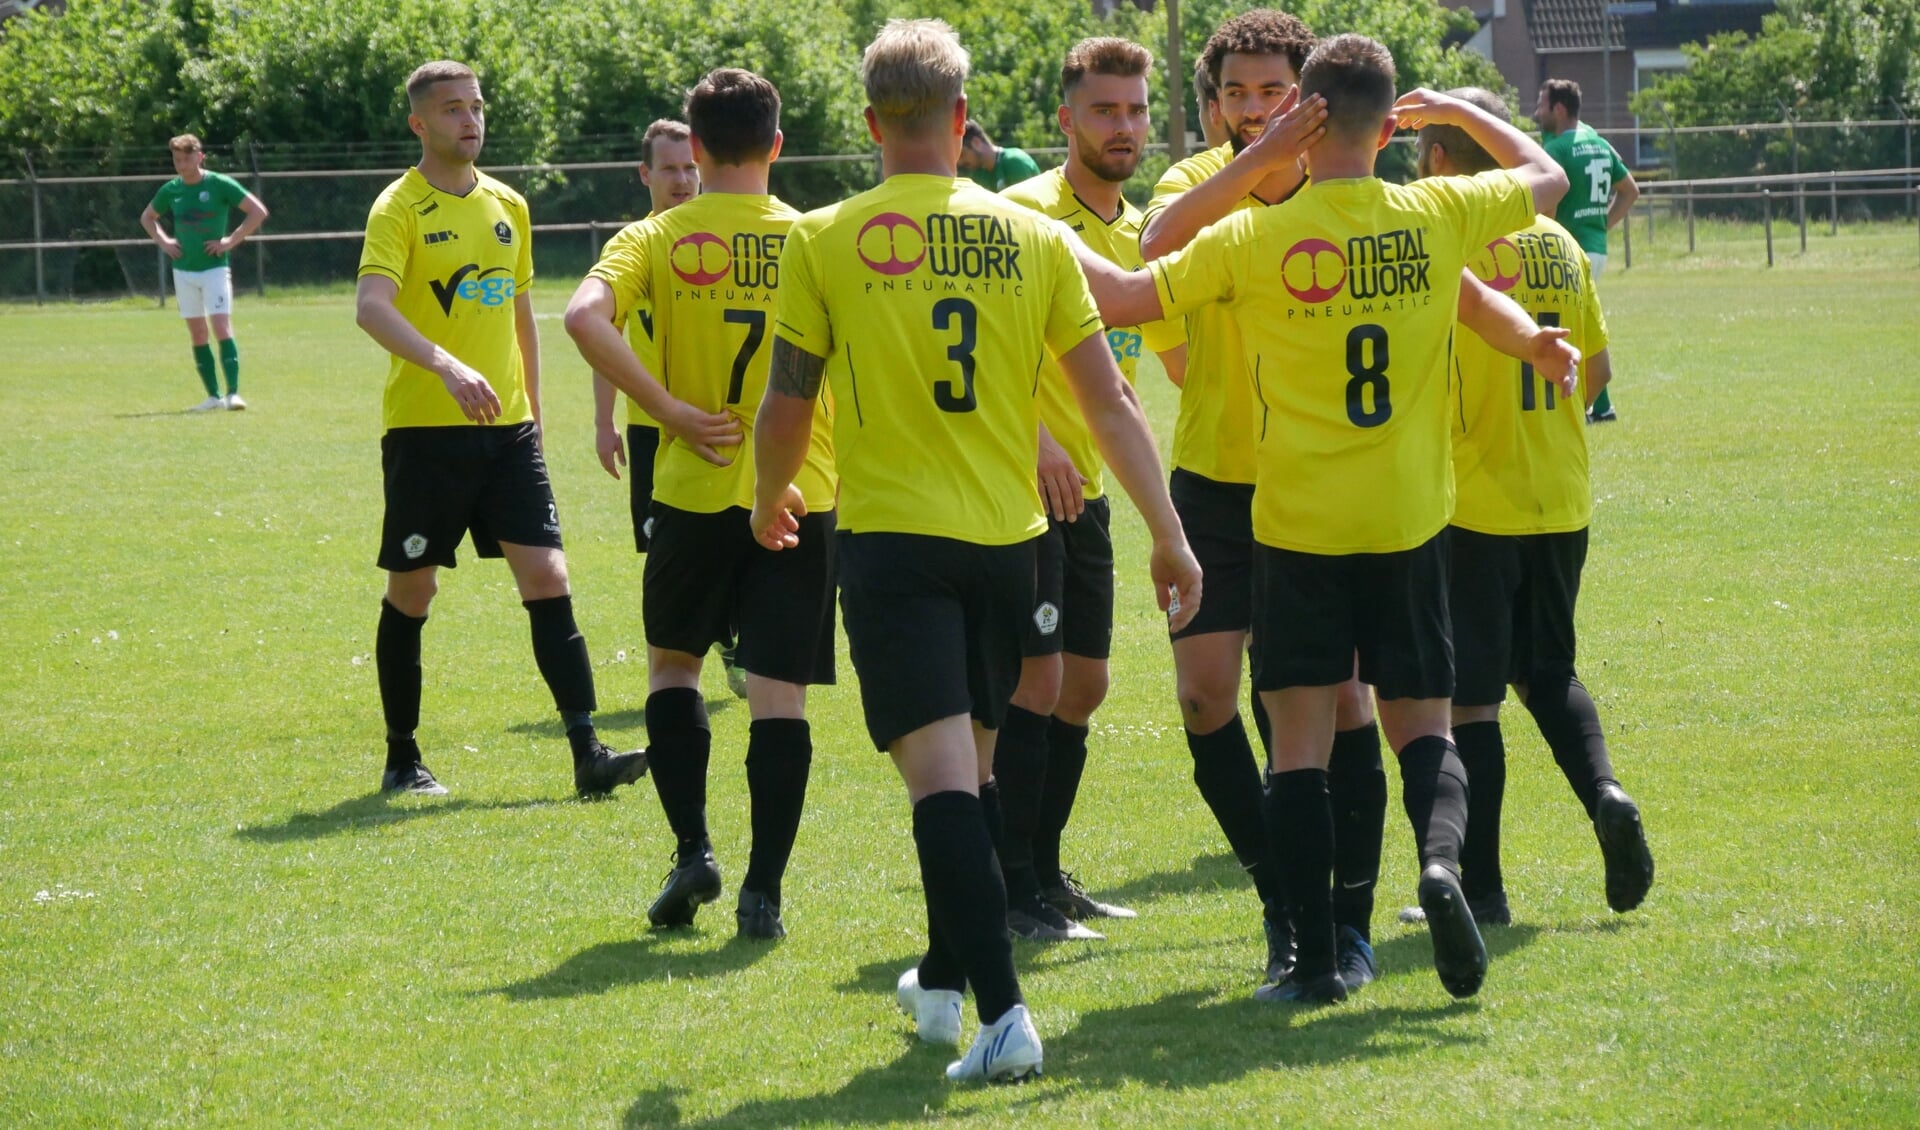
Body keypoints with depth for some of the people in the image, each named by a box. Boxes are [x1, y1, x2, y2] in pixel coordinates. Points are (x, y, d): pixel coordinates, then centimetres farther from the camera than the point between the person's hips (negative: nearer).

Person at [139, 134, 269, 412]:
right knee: (197, 333, 5)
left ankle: (233, 393, -17)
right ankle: (213, 396, 10)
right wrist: (163, 241, 7)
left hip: (214, 267, -5)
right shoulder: (171, 190, 6)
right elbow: (147, 217, 24)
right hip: (184, 271, 5)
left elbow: (258, 212, -7)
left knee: (221, 326, -15)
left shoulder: (220, 185, -8)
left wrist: (232, 241, -11)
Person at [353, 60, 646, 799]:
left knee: (547, 578, -6)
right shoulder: (399, 210, -8)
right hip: (425, 430, -5)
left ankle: (587, 751, -10)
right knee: (411, 592, 5)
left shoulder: (508, 207, 12)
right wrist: (446, 365, -37)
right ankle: (401, 759, 17)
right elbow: (370, 307, -24)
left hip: (506, 429, 5)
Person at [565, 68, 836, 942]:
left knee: (673, 663, 20)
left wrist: (670, 411, -13)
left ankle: (692, 851, 9)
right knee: (779, 695, 1)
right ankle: (763, 892, -3)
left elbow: (586, 317, -19)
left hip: (696, 489, 0)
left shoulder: (659, 240, -1)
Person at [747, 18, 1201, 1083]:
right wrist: (1168, 535, 9)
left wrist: (770, 504, 23)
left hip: (892, 537, -3)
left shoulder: (823, 243, -4)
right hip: (1005, 540, 3)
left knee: (943, 775, -8)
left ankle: (1002, 1014, -20)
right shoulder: (1033, 237, 2)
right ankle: (943, 979, 37)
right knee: (972, 767, 20)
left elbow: (786, 407, 3)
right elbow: (1110, 401, 2)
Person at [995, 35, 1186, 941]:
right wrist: (1032, 435, -28)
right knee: (1036, 678, -11)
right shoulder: (1026, 213, -12)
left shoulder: (1141, 231, 12)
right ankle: (1016, 893, -7)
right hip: (1018, 485, -8)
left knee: (1083, 684, 11)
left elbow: (1177, 344, 26)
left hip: (1085, 489, 8)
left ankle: (1045, 875, 21)